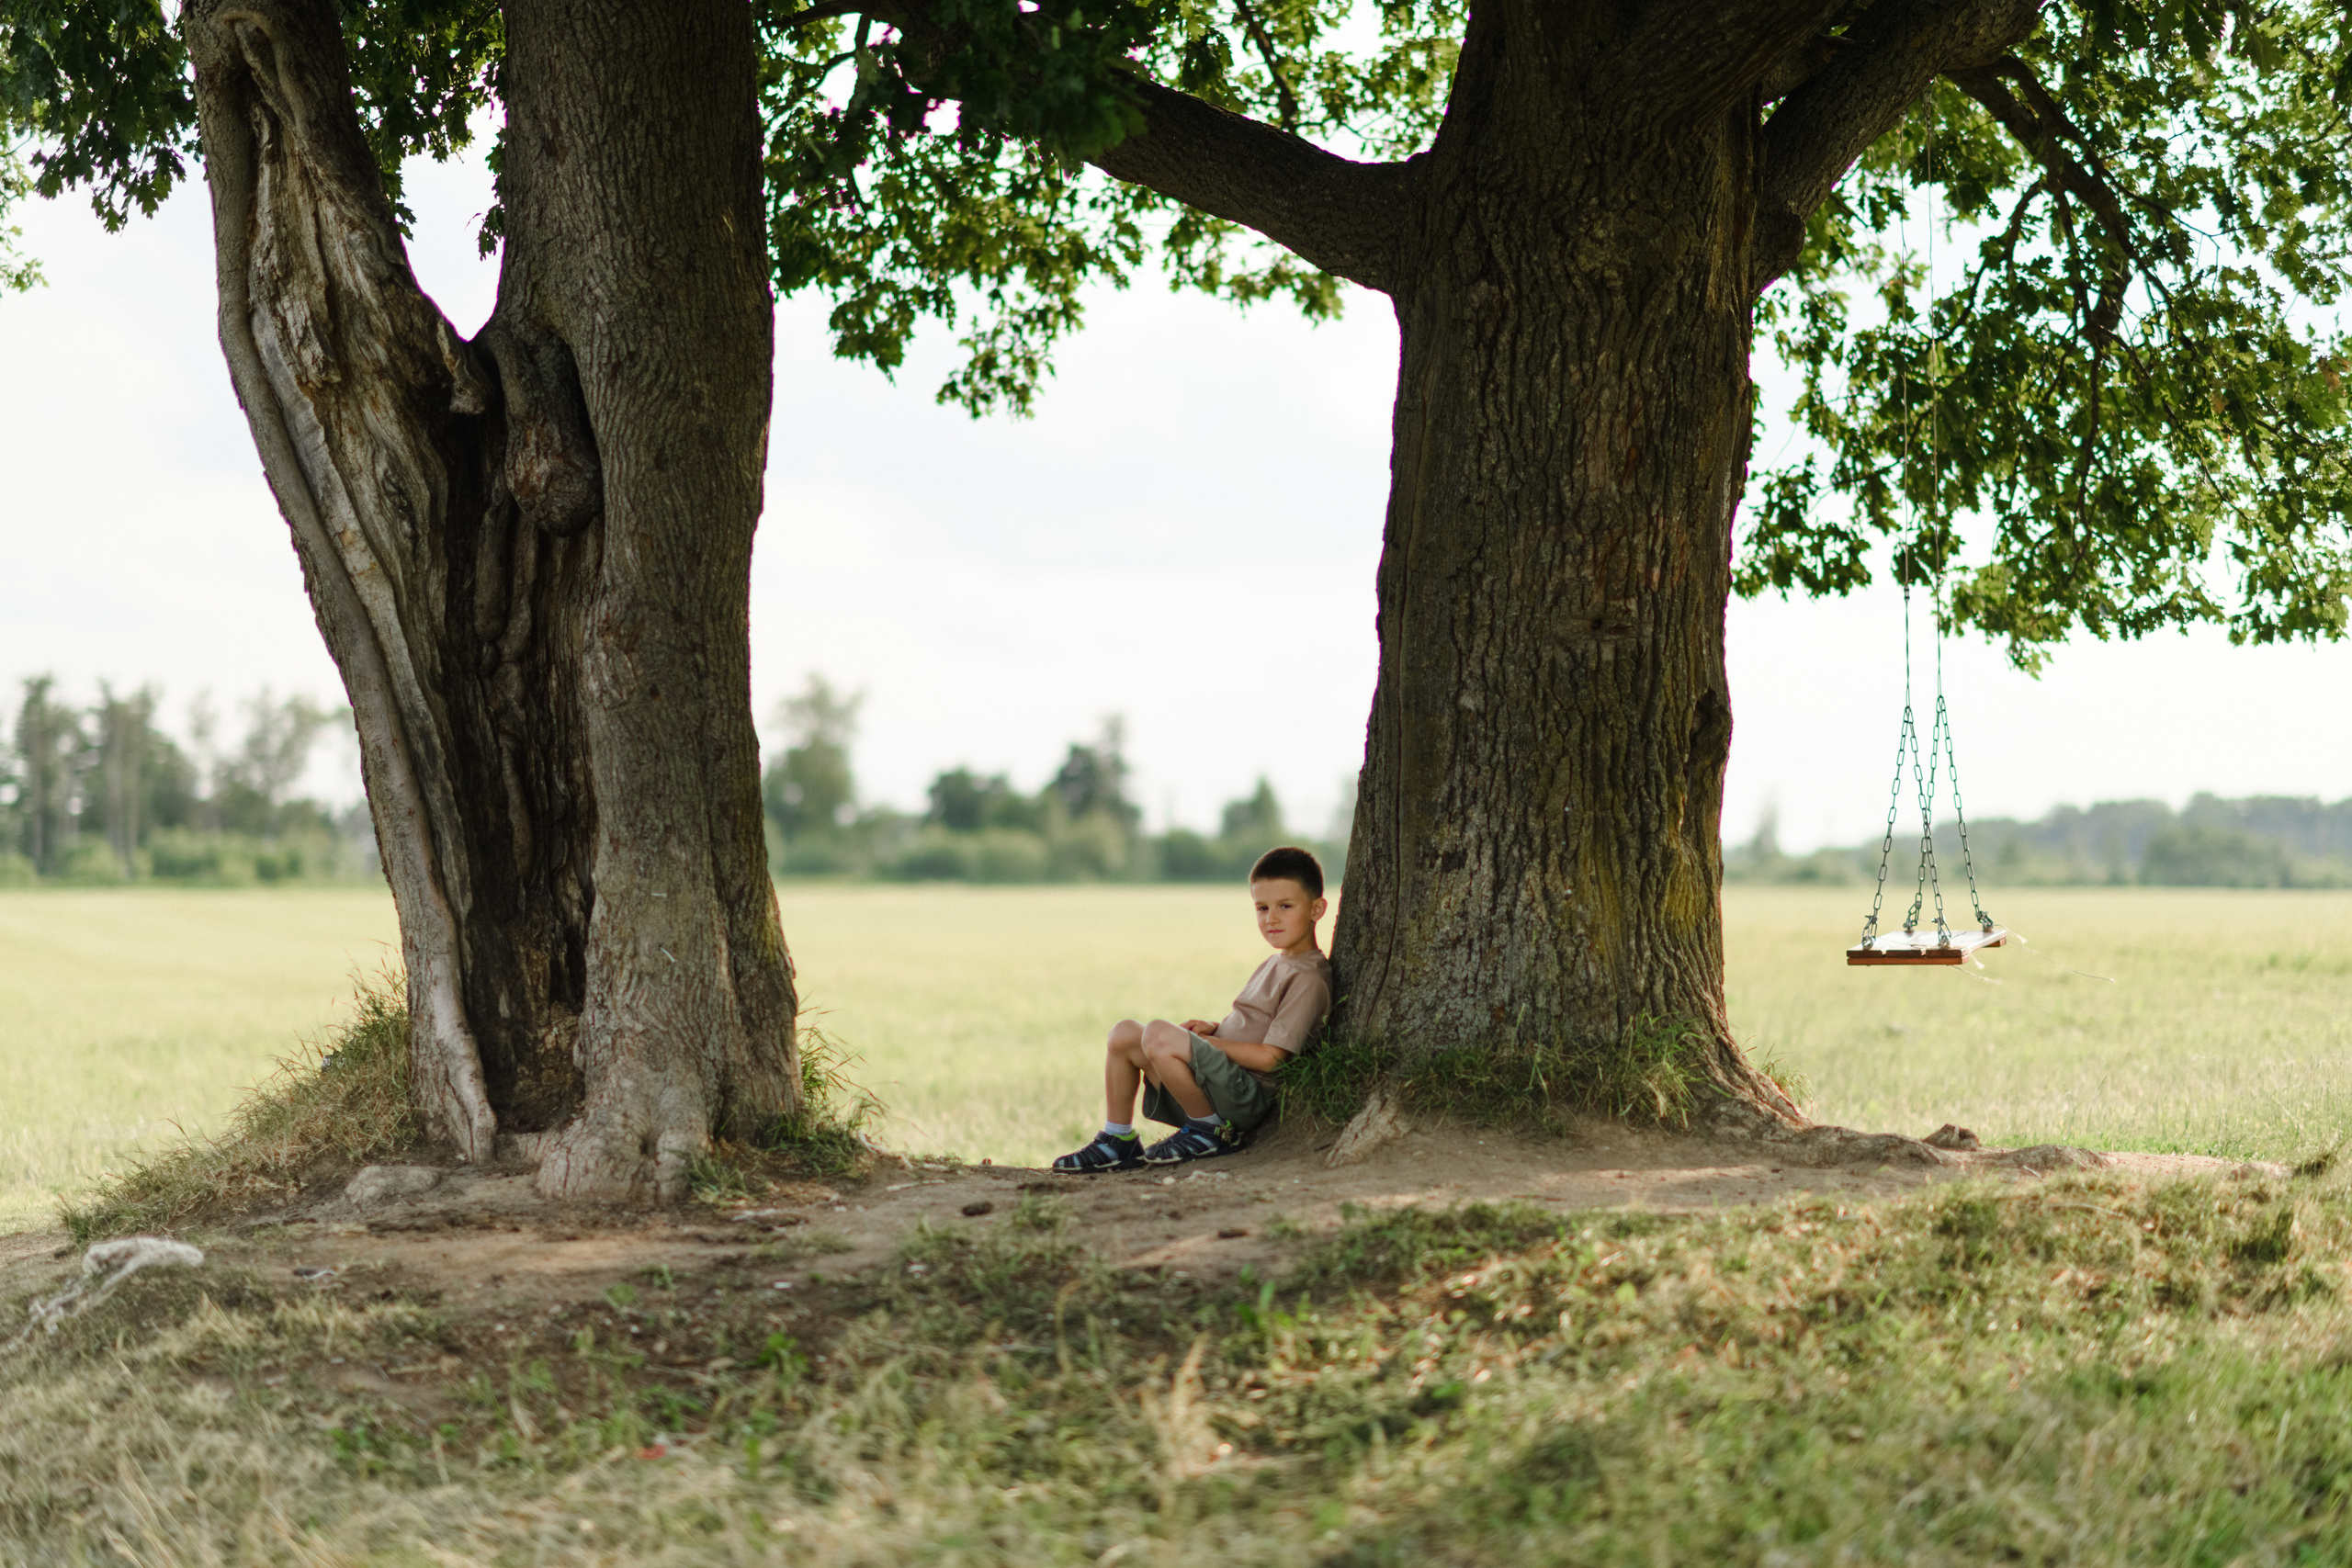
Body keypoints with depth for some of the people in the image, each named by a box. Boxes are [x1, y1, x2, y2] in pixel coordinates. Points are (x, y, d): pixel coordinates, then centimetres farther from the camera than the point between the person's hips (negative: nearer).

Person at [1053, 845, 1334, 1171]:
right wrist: (1214, 1029, 7)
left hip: (1250, 1095, -10)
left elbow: (1271, 1057, -18)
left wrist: (1207, 1043, -11)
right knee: (1124, 1033, 5)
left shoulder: (1308, 979, -12)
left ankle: (1210, 1131, -12)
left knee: (1159, 1034, -29)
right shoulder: (1275, 964, 19)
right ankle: (1118, 1139, 10)